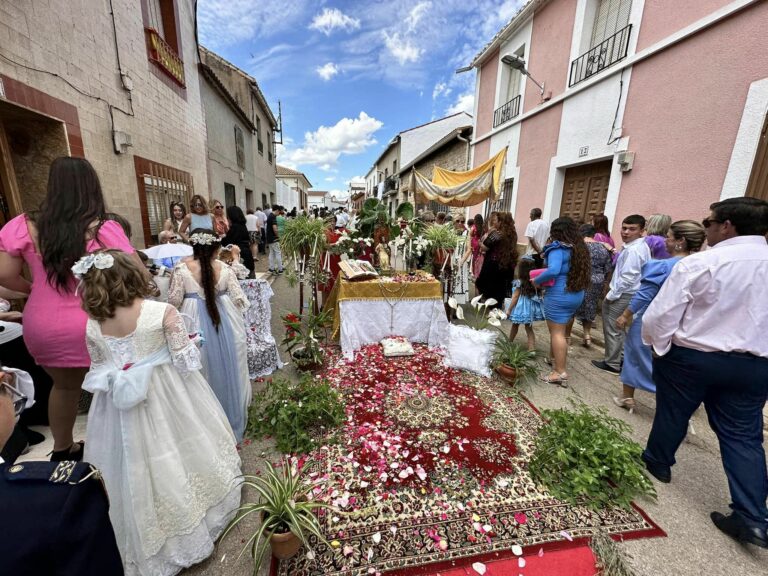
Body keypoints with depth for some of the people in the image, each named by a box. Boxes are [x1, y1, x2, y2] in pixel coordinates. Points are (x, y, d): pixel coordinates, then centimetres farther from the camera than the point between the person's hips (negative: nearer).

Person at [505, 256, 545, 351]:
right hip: (530, 306, 4)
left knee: (515, 325, 17)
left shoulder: (519, 282, -18)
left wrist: (509, 309, -7)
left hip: (521, 307, -4)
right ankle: (532, 349, 5)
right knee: (529, 328, 10)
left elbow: (515, 297, -14)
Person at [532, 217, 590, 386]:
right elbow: (581, 272, 17)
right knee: (561, 331, 20)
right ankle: (557, 360, 33)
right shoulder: (579, 248, 11)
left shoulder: (558, 248, -15)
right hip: (577, 295, 9)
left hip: (559, 295, -8)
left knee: (556, 333, -1)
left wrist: (537, 281, -15)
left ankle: (560, 372, 4)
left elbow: (553, 270, -30)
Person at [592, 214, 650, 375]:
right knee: (621, 329, 20)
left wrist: (611, 295, -17)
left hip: (623, 295, -10)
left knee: (613, 330, 2)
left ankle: (612, 364, 14)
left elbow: (627, 278, -25)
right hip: (629, 294, 10)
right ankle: (623, 359, 31)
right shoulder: (641, 246, 11)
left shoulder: (632, 250, -22)